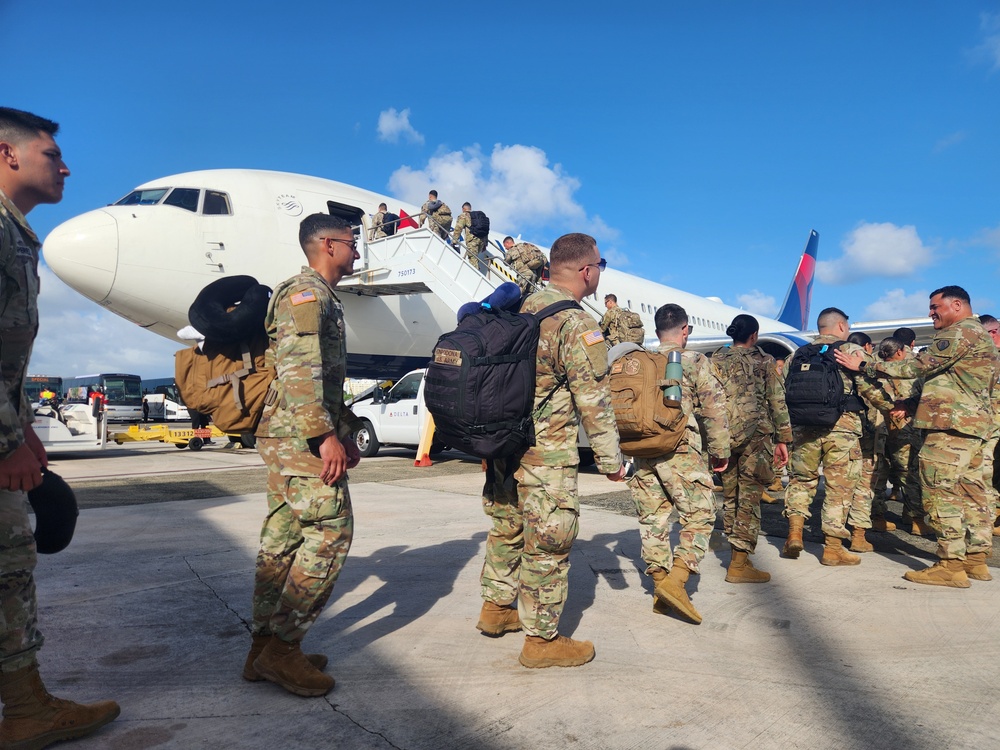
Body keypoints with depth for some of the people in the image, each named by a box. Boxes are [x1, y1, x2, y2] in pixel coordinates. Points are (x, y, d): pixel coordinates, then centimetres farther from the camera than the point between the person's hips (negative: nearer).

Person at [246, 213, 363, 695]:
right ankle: (283, 647, -3)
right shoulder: (306, 291, -9)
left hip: (288, 439, 10)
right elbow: (299, 369, -21)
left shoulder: (321, 297, 24)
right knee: (330, 531, -8)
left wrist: (345, 430, 22)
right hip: (303, 438, -10)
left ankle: (264, 646, 17)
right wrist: (325, 434, -23)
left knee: (284, 537, 10)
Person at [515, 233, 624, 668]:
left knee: (514, 528, 22)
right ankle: (542, 640, 16)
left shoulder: (526, 311, 9)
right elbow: (594, 401, -16)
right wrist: (611, 460, -7)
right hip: (548, 454, -9)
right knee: (550, 542, 3)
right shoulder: (577, 325, -17)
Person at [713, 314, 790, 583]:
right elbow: (777, 401, -1)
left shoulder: (715, 360, 8)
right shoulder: (764, 361, 1)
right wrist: (783, 439, 4)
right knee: (749, 497, -2)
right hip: (755, 434, -4)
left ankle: (737, 551, 24)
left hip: (723, 436, 4)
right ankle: (739, 563, -4)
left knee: (730, 495, 14)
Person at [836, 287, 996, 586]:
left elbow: (918, 366, -17)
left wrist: (864, 366, -13)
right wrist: (913, 403, 17)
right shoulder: (980, 335, 23)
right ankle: (976, 558, 16)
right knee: (972, 492, 11)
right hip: (974, 423, 11)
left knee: (941, 492, -9)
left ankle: (951, 565, -8)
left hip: (951, 424, -11)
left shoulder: (961, 331, -11)